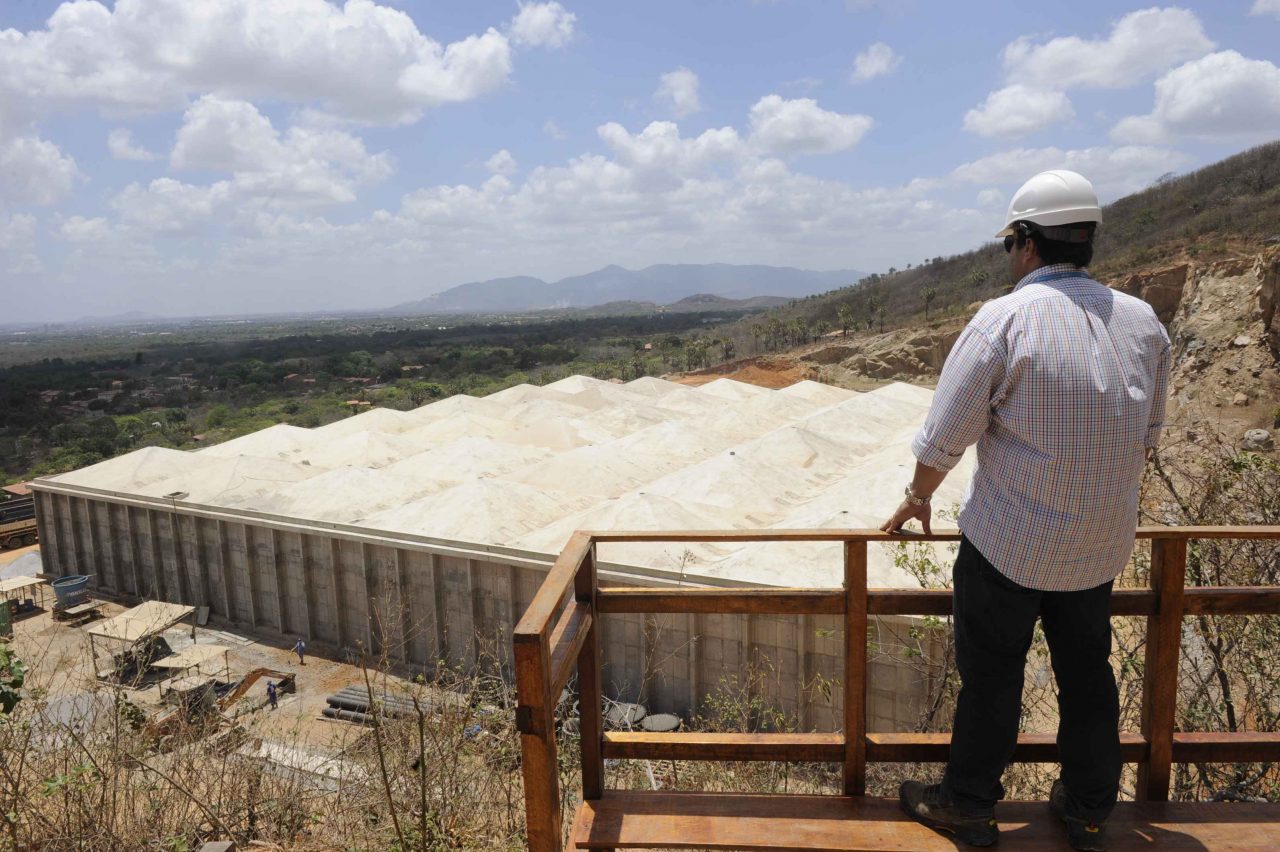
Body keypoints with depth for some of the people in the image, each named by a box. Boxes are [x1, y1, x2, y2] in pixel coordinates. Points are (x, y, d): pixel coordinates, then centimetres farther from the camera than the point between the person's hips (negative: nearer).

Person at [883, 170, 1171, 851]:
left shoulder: (1004, 319, -18)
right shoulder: (1143, 322, 0)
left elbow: (943, 436, -16)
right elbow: (1149, 435, 10)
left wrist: (918, 497, 3)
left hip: (1007, 543, -5)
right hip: (1101, 543, 6)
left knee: (991, 674, 11)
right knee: (1087, 669, 22)